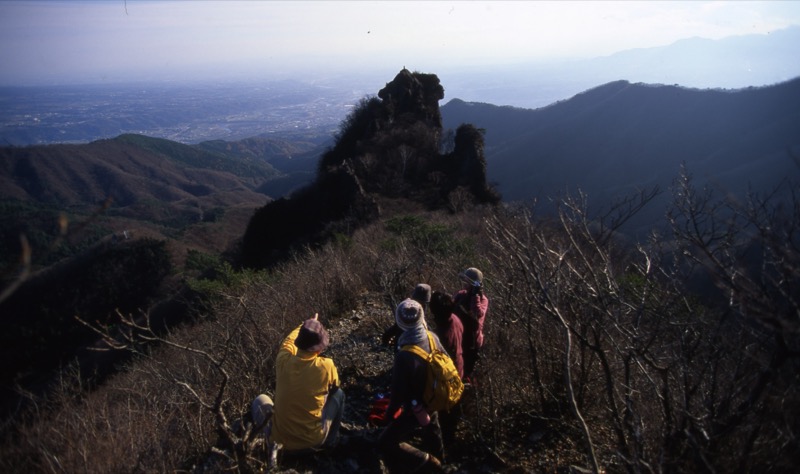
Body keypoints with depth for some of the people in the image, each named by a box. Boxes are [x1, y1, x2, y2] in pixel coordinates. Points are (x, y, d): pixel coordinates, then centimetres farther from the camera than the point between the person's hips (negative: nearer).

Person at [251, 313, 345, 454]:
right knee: (338, 394, 18)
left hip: (280, 439, 2)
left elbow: (288, 342, 14)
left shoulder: (284, 360, -13)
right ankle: (330, 441, 27)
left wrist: (306, 325, 31)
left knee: (260, 400, 25)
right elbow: (334, 387, 7)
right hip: (314, 440, -1)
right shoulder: (327, 366, -19)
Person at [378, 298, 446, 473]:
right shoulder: (432, 337, -18)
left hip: (416, 408, -7)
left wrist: (391, 409, -6)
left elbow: (399, 391, -25)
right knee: (432, 431, 32)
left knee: (386, 443, 3)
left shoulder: (404, 355, -37)